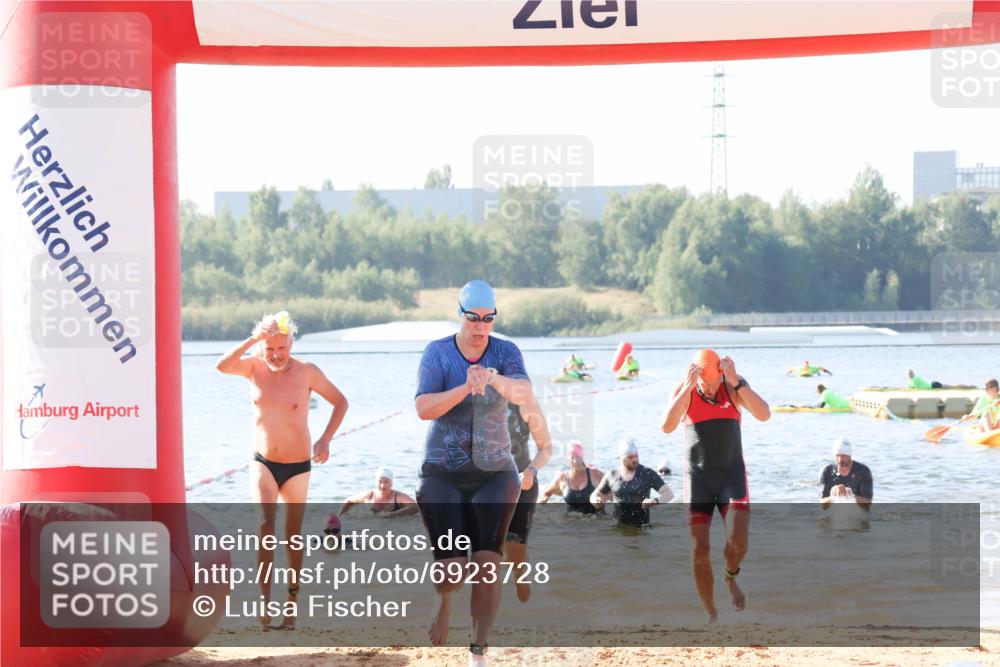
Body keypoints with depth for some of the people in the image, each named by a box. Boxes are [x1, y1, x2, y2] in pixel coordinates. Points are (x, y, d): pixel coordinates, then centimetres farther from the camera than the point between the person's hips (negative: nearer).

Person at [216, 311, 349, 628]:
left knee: (293, 535, 8)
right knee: (265, 525, -20)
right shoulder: (254, 367, -5)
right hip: (263, 463, 0)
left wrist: (325, 439, -12)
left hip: (297, 466, 0)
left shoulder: (307, 372, -10)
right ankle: (264, 596, -18)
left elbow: (340, 402, 0)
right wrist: (253, 340, -33)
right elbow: (222, 366, -25)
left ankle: (291, 601, 21)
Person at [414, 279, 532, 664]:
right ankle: (444, 601, 26)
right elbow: (423, 409, -17)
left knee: (488, 565, -12)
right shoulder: (438, 353, -5)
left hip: (495, 473, 1)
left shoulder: (506, 353, -4)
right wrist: (466, 387, -32)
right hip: (443, 473, -1)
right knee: (453, 571, -11)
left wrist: (493, 378, -43)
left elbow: (524, 395, -23)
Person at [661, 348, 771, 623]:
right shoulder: (684, 390, -10)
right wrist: (687, 388, -31)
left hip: (732, 473, 0)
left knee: (738, 540, -19)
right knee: (699, 548, -5)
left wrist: (736, 382, -31)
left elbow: (764, 414, -23)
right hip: (697, 476, 0)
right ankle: (711, 615, 9)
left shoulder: (734, 386, -9)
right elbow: (667, 426, -24)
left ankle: (731, 579, 16)